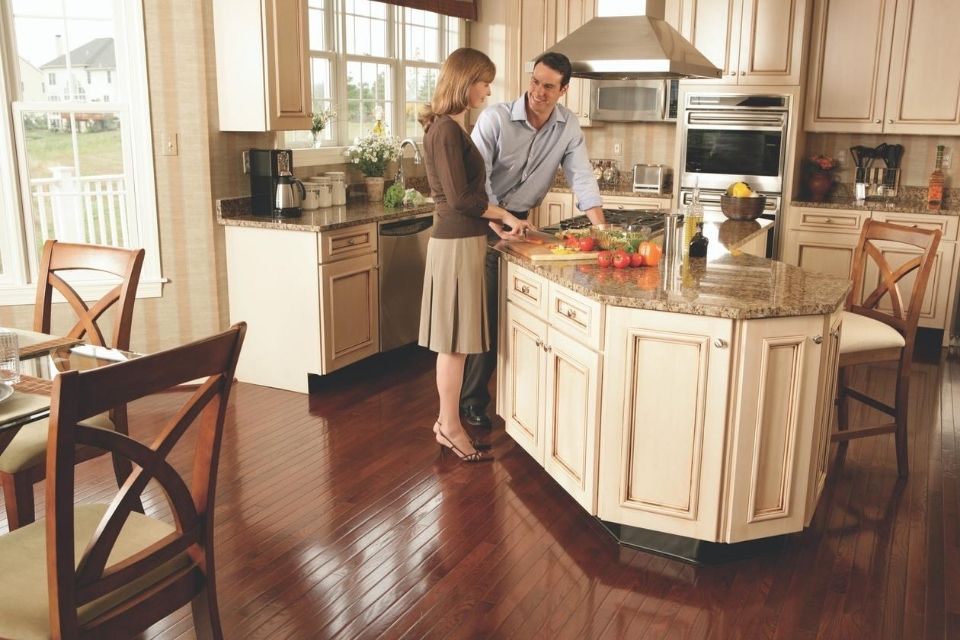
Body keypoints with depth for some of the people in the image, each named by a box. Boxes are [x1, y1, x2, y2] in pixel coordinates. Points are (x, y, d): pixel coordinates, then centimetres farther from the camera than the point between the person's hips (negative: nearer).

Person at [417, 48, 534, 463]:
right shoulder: (447, 130, -16)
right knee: (455, 340, -1)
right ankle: (450, 428, 10)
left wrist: (495, 222, 13)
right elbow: (460, 198, -19)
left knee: (456, 339, 14)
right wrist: (505, 215, -8)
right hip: (457, 244, -10)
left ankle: (447, 420, 24)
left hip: (462, 239, 10)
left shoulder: (451, 127, 14)